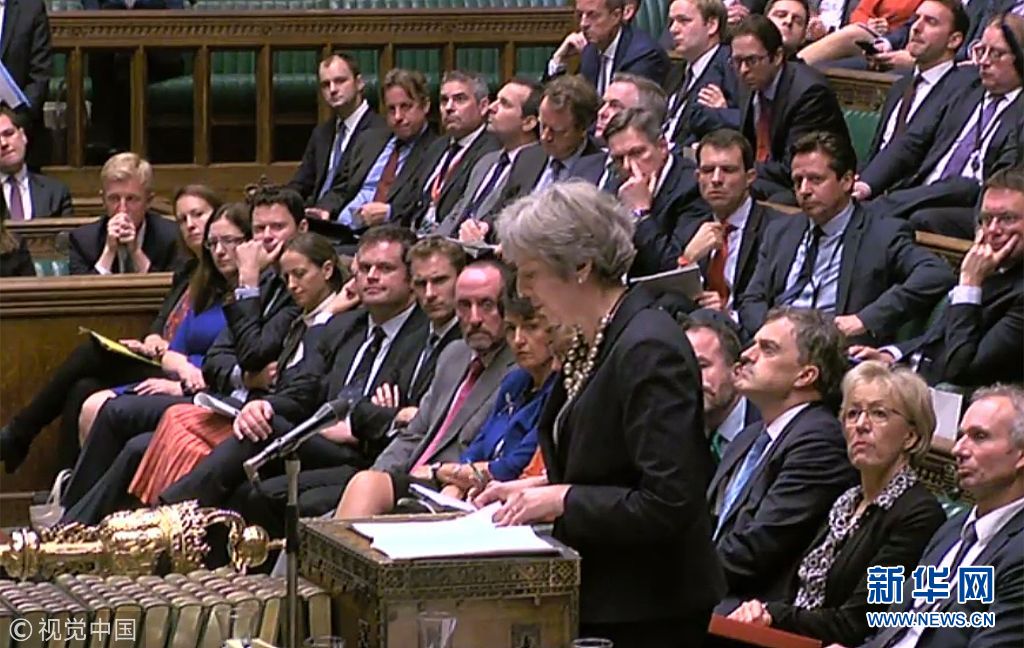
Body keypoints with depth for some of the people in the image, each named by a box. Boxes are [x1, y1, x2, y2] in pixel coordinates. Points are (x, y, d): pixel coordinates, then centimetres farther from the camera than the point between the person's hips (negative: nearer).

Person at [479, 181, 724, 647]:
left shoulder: (648, 350, -20)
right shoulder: (588, 342, 10)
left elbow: (667, 503, -24)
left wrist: (562, 499, -19)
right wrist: (540, 487, 8)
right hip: (596, 597, 9)